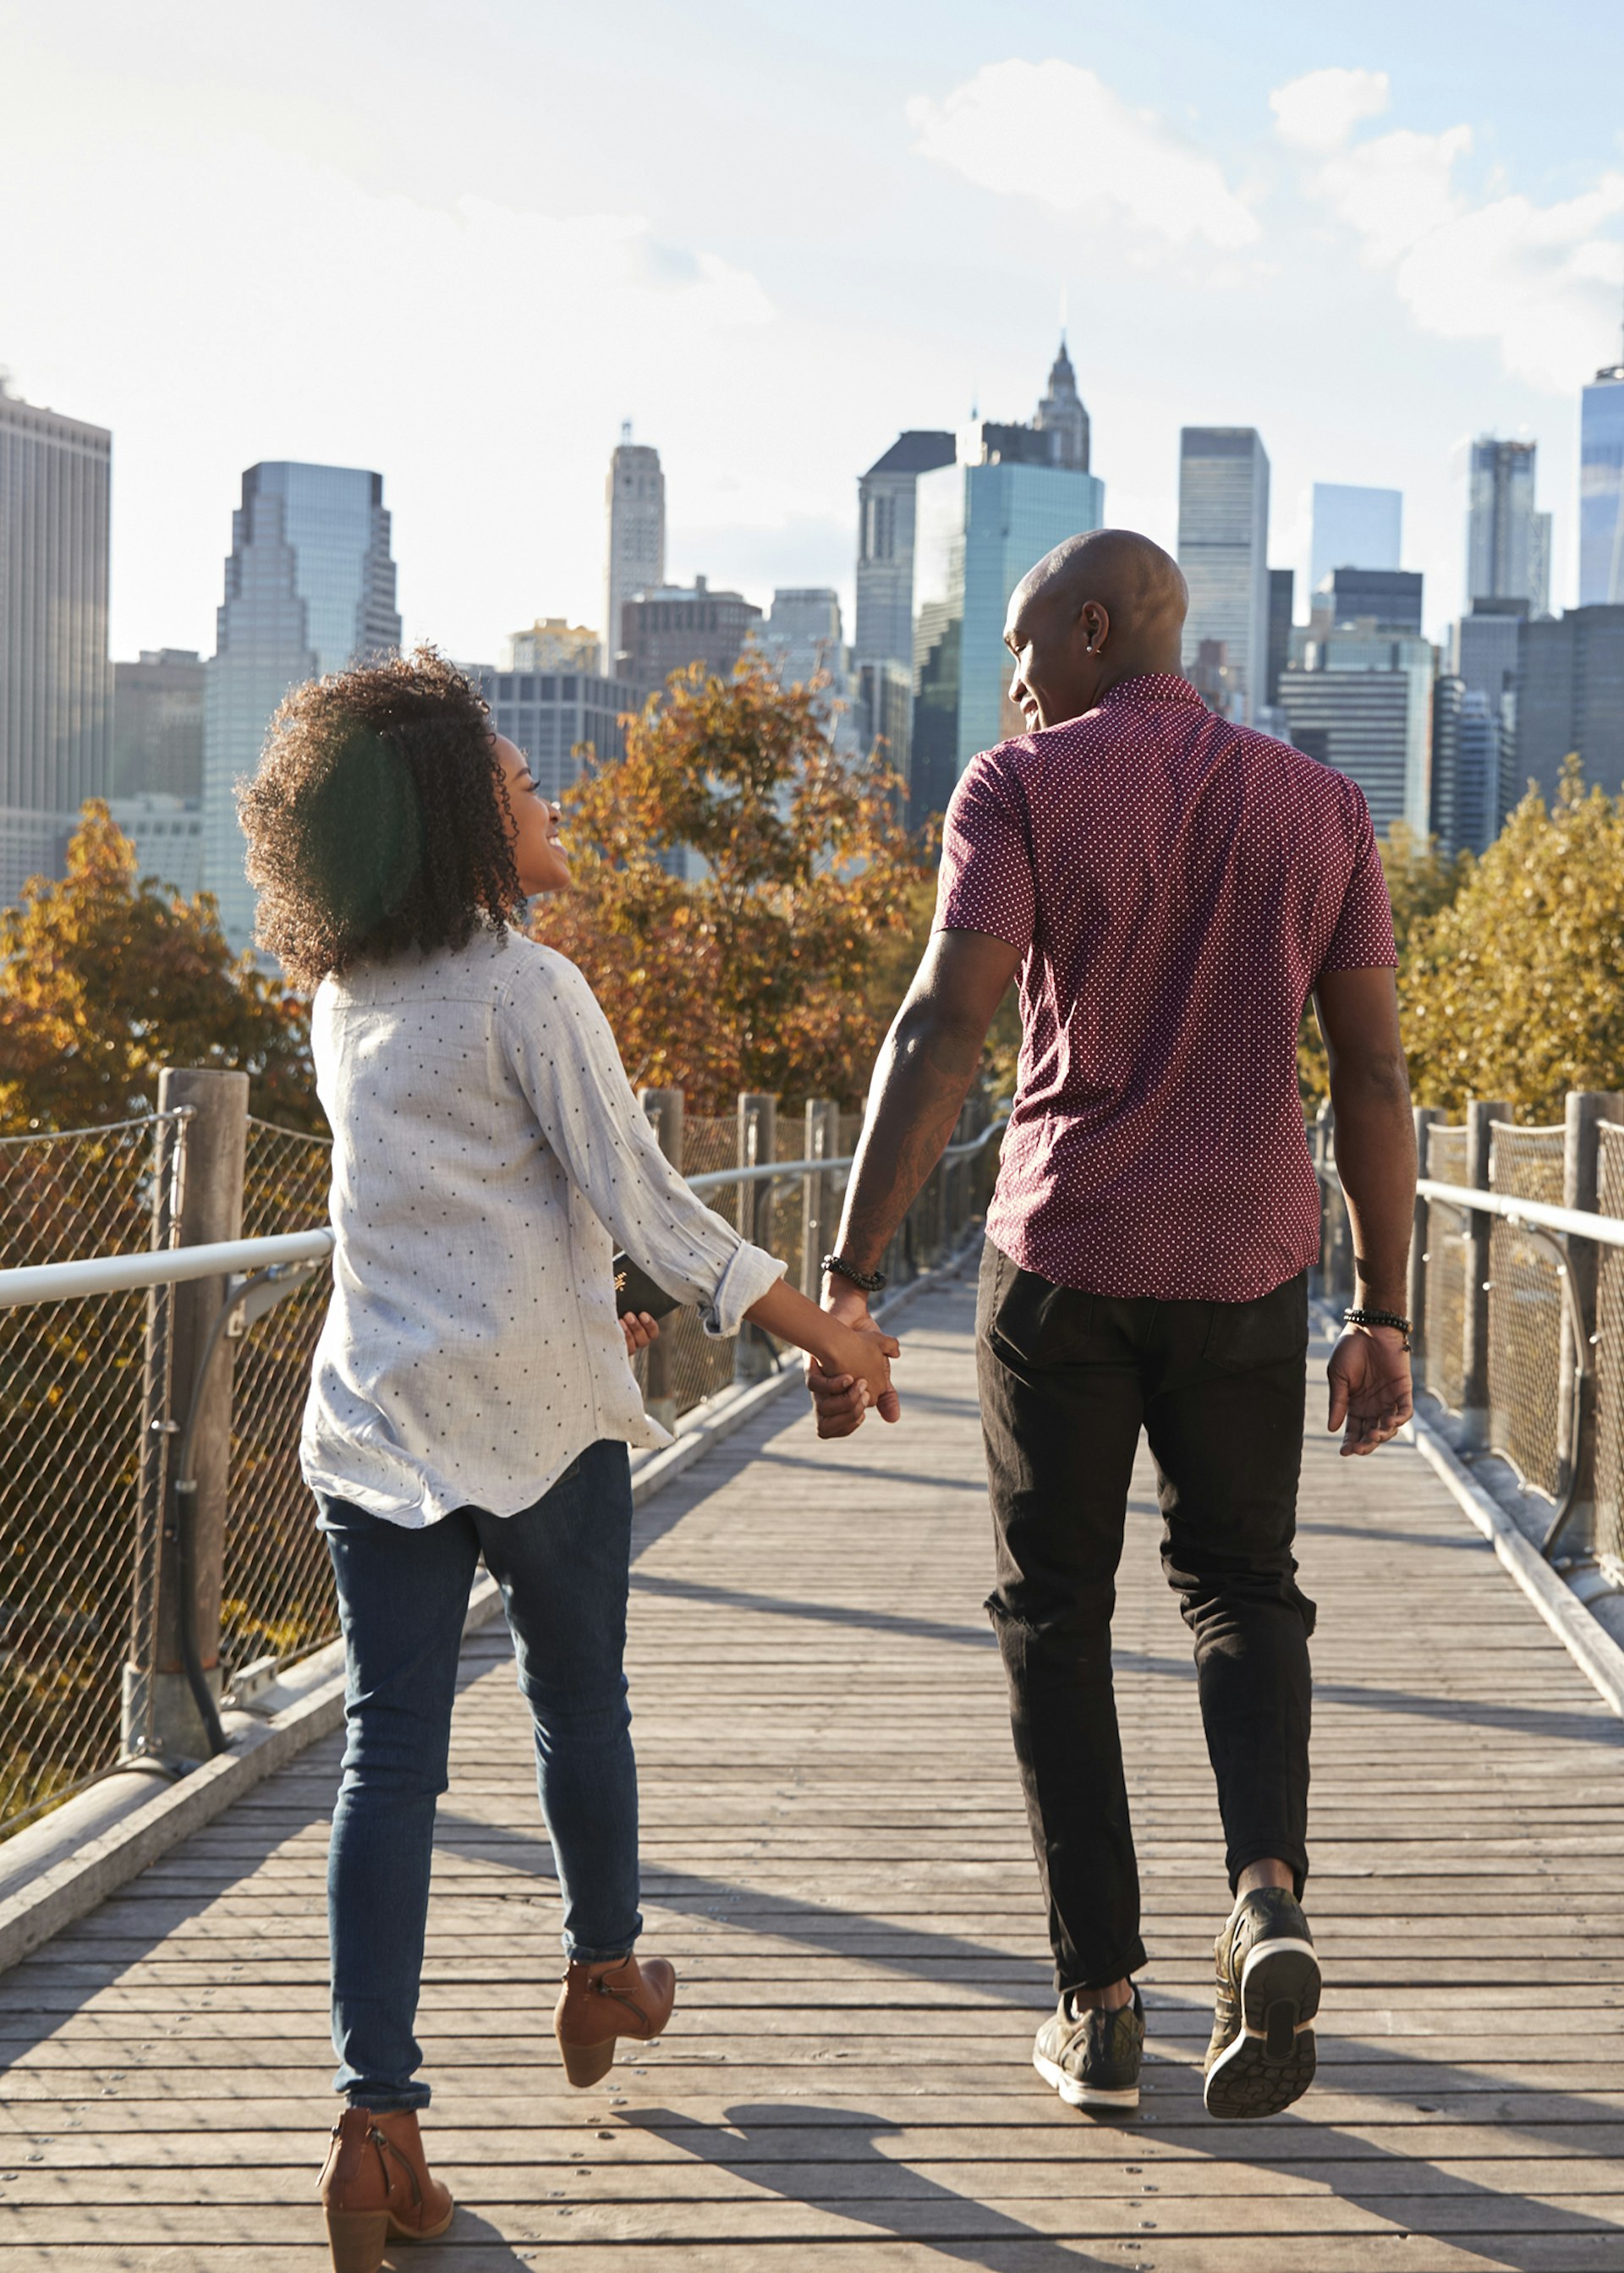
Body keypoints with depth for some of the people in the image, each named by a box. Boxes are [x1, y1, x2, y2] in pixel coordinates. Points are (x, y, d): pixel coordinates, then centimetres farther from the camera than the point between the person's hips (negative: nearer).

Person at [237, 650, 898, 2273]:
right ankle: (604, 1973, 39)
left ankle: (377, 2116, -5)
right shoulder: (528, 991, -12)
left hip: (369, 1421, 5)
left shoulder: (343, 1002, 9)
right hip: (537, 1411, -4)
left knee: (390, 1749, 1)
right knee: (578, 1698, 18)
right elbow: (645, 1206, -13)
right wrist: (821, 1332, -3)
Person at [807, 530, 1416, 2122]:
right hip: (1248, 1268, 3)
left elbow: (942, 1030, -16)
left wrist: (849, 1278, -18)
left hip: (1063, 1260, -2)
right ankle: (1267, 1895, -8)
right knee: (1239, 1585, 18)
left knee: (1056, 1615, 11)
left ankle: (1100, 2004, 11)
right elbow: (1373, 1077, 5)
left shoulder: (1023, 788, -4)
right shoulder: (1317, 804, 7)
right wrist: (1384, 1315, 11)